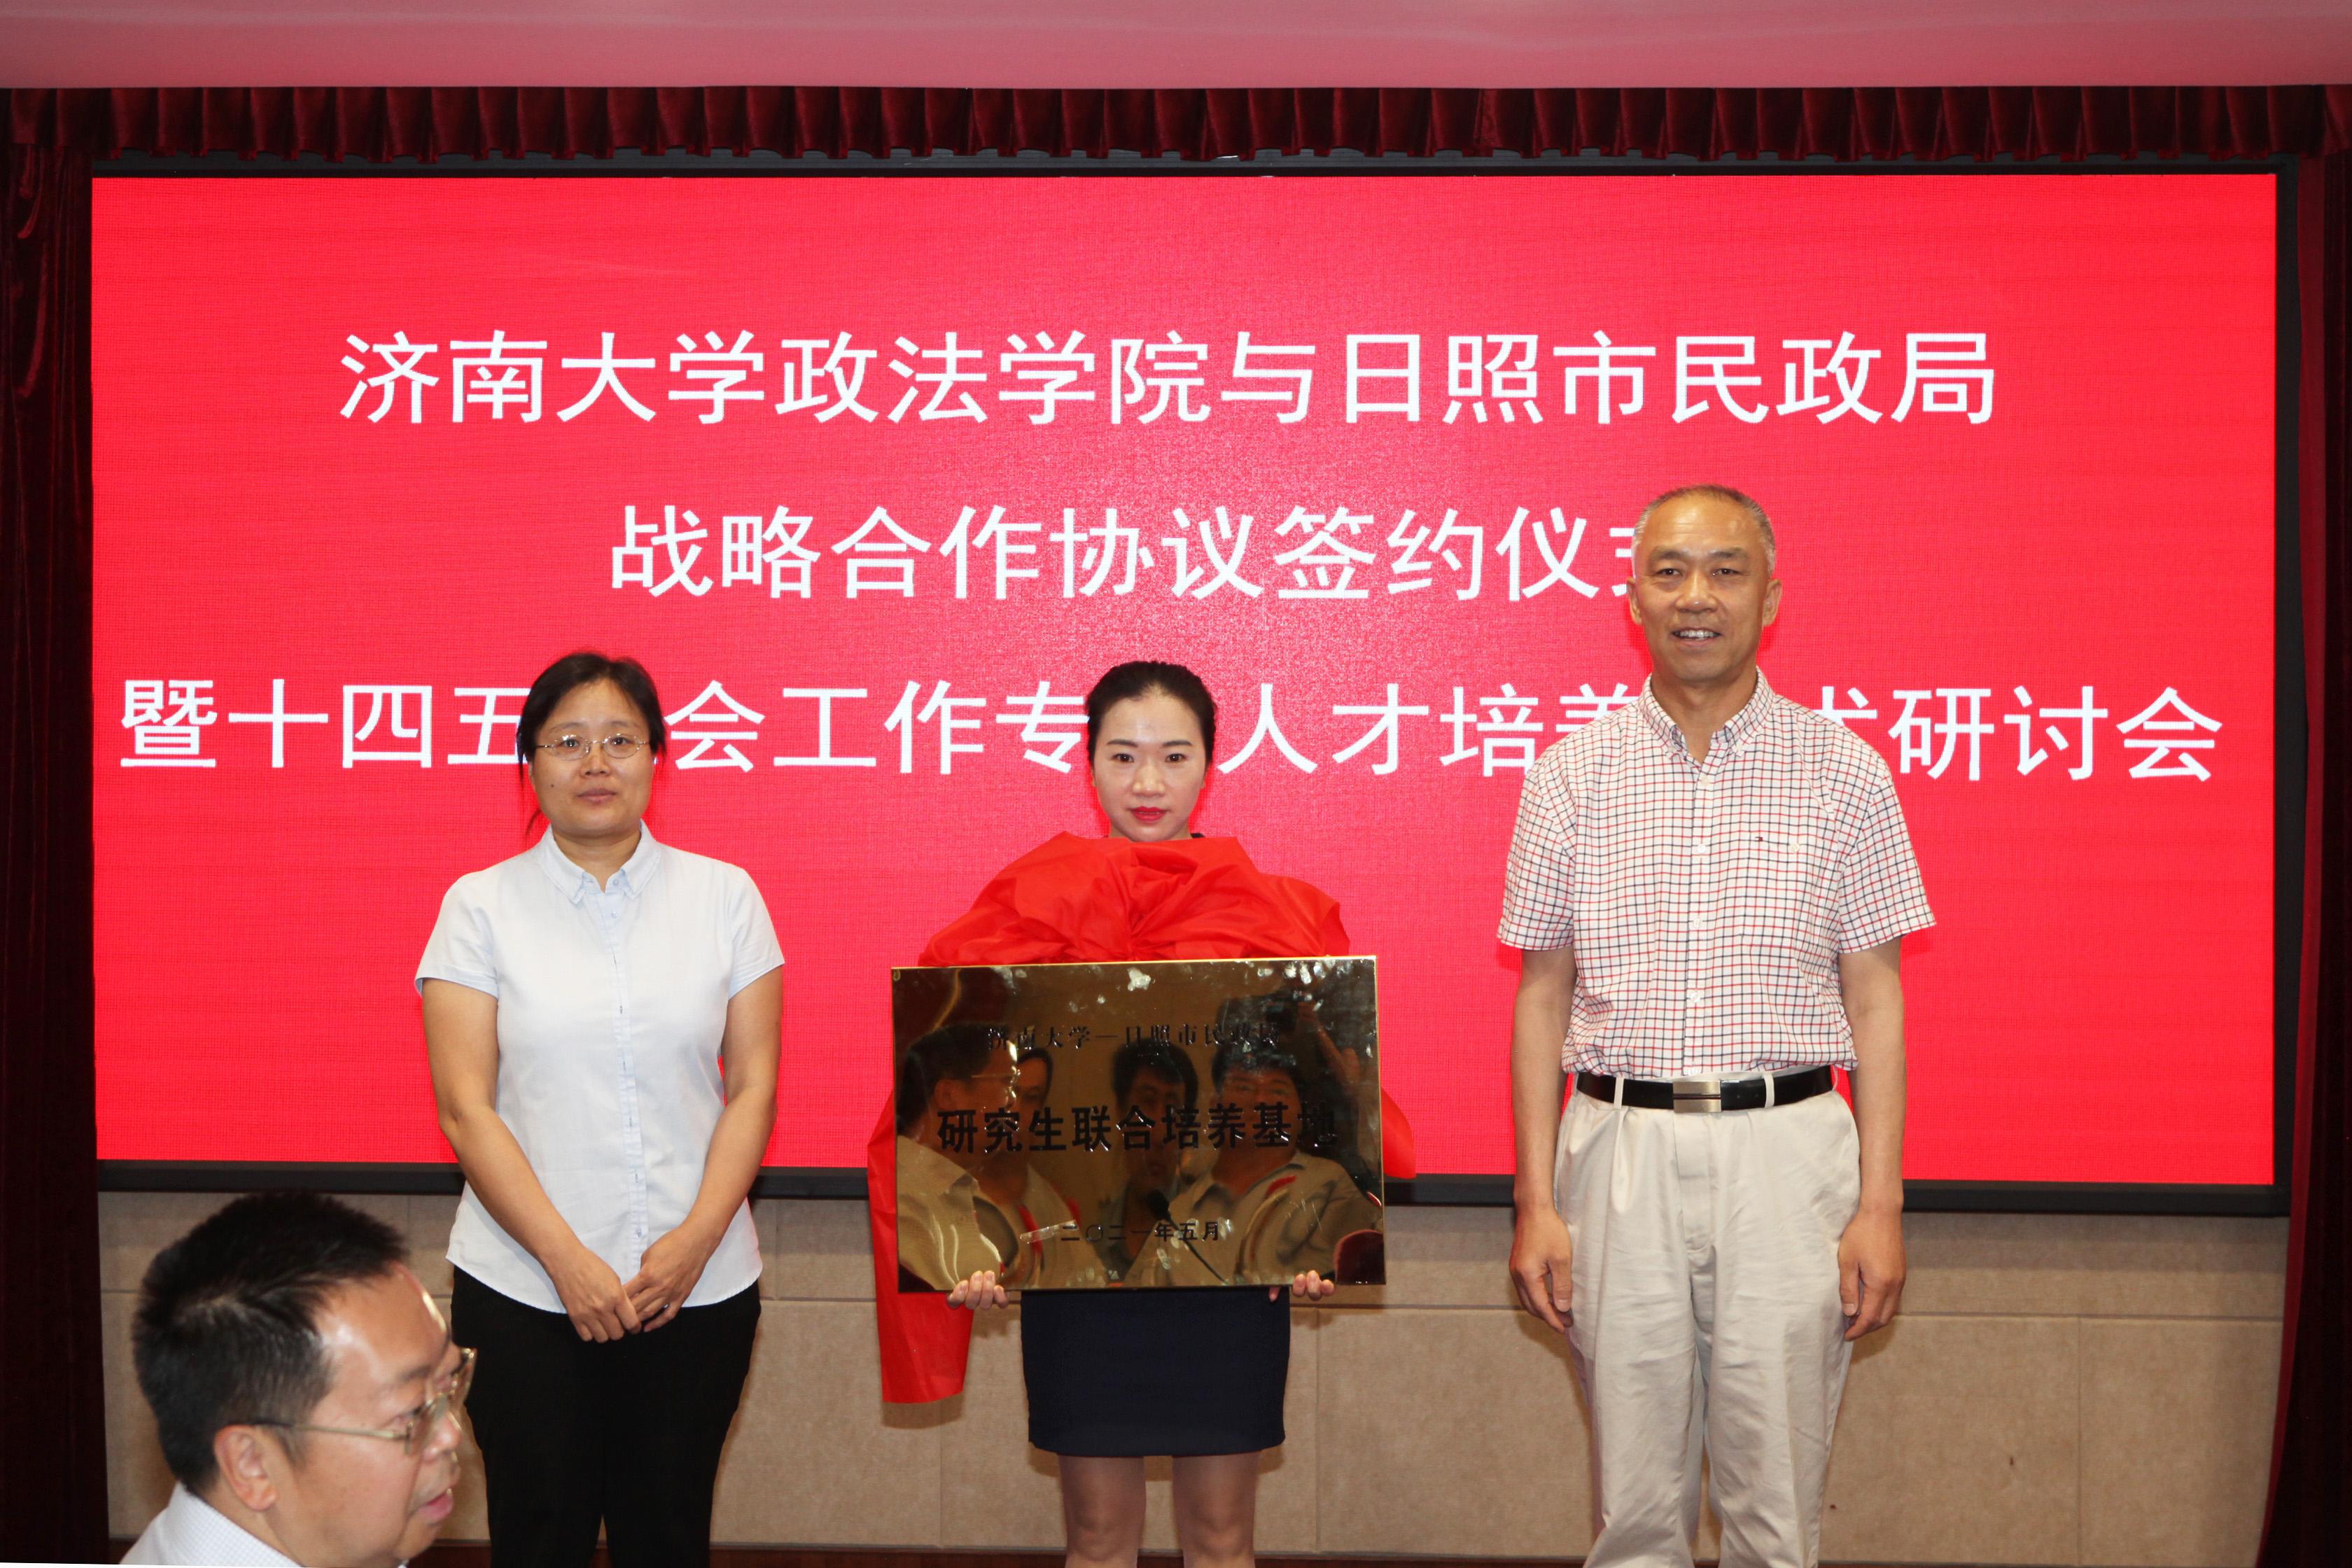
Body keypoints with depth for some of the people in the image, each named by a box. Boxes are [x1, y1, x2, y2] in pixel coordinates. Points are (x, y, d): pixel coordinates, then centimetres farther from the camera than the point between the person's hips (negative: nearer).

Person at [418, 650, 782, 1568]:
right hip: (523, 1287, -1)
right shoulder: (481, 905, 1)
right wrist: (568, 1259, -12)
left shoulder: (723, 895, 6)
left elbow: (754, 1086, 3)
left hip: (699, 1286, 1)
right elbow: (466, 1110, -4)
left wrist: (697, 1238, -10)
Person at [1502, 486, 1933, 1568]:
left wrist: (1881, 1204, -3)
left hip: (1787, 1147, -1)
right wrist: (1536, 1202, 2)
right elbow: (1543, 998, 8)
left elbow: (1874, 1000, 4)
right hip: (1620, 1147, 1)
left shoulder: (1843, 771, 3)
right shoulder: (1571, 776, 6)